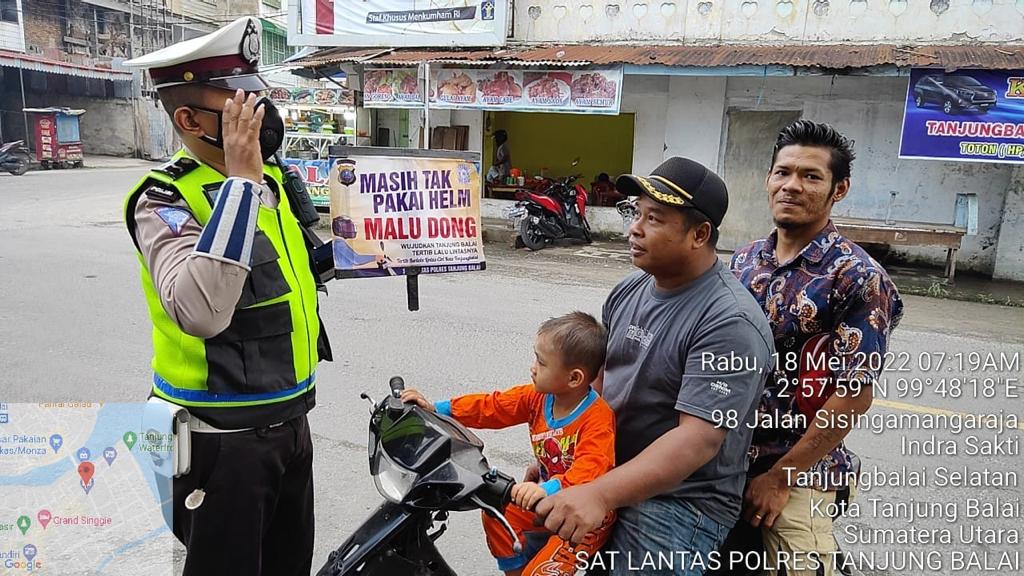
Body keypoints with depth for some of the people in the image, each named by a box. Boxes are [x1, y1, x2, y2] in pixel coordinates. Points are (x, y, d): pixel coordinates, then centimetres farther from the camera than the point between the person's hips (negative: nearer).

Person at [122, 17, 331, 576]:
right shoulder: (165, 201, -17)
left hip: (289, 421, 7)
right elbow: (199, 311, -37)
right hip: (223, 437, -7)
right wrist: (241, 179, -33)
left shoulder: (272, 180, 5)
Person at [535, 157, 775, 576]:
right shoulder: (629, 290, 3)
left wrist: (599, 494, -37)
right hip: (604, 476, 7)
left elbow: (698, 440, -29)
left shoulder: (730, 323, -22)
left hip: (679, 503, -7)